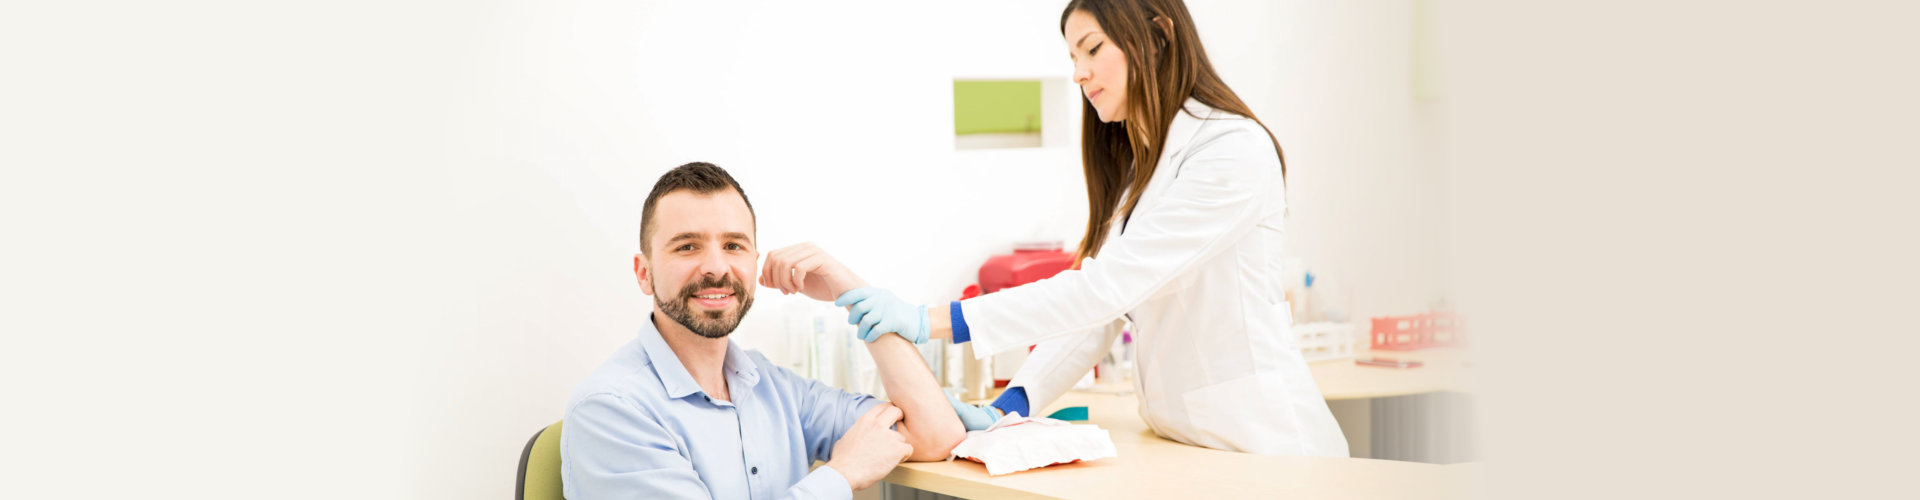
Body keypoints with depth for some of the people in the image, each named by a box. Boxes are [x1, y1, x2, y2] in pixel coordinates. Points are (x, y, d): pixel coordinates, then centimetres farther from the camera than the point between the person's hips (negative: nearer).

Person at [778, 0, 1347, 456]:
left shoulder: (1235, 150, -14)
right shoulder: (1132, 167, 16)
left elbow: (1107, 285, -23)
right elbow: (1099, 314, 10)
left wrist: (931, 321, -26)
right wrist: (1004, 409, -5)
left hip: (1258, 441, -7)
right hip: (1177, 440, 7)